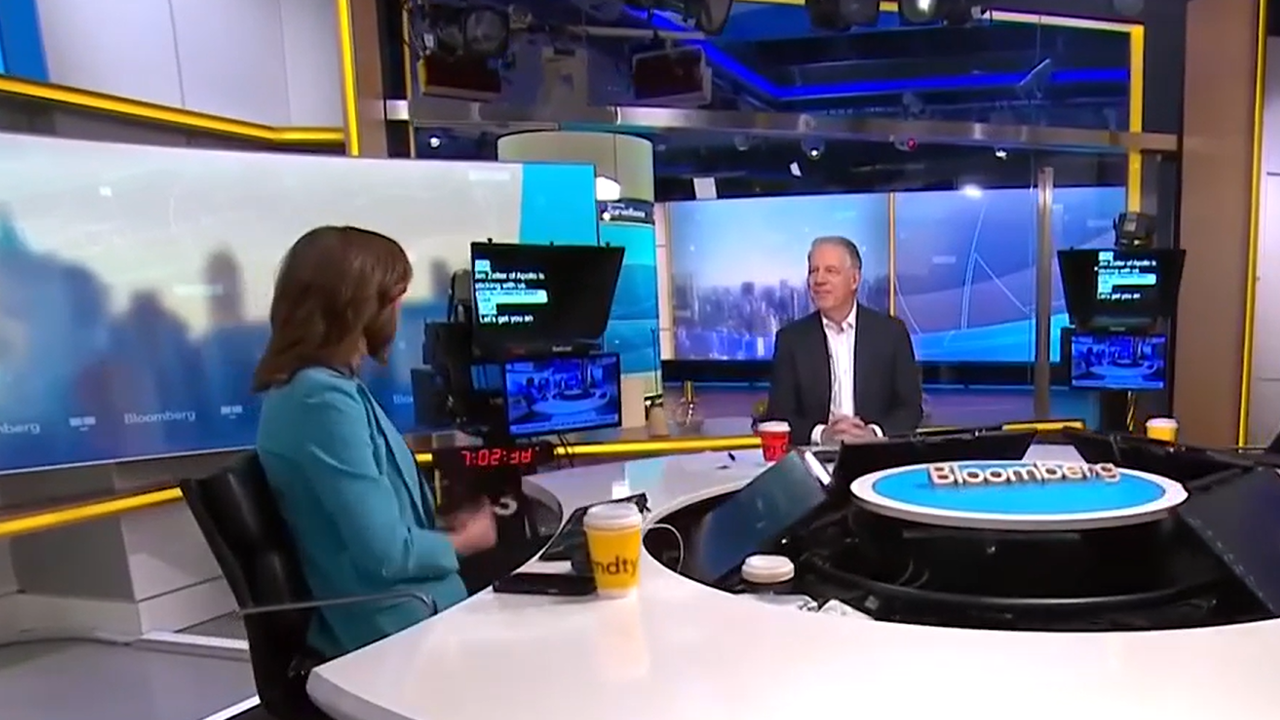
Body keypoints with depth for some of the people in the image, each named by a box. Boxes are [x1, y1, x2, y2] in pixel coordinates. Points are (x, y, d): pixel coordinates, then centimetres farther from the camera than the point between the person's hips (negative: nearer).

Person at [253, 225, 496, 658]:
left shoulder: (327, 387, 8)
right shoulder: (322, 399, -23)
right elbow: (388, 552, -23)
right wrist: (463, 541, -7)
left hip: (411, 611, 9)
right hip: (399, 630, -9)